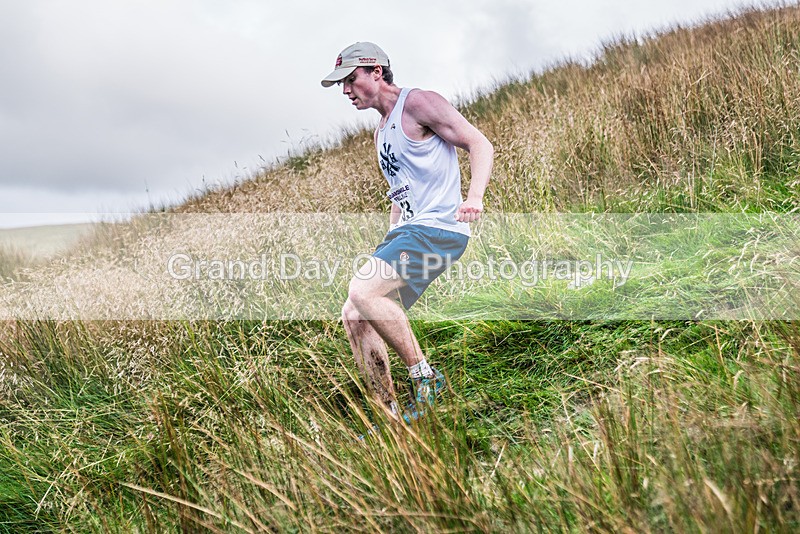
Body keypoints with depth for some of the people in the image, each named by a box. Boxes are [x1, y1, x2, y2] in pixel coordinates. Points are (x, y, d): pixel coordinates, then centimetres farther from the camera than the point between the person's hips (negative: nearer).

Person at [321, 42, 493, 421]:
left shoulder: (418, 104, -5)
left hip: (438, 228, -9)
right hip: (407, 231, 9)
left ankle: (425, 376, -11)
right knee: (354, 316, 1)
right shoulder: (382, 133, 22)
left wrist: (474, 197, -28)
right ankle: (390, 416, 7)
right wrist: (389, 246, 22)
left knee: (362, 292, -25)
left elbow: (480, 144, -12)